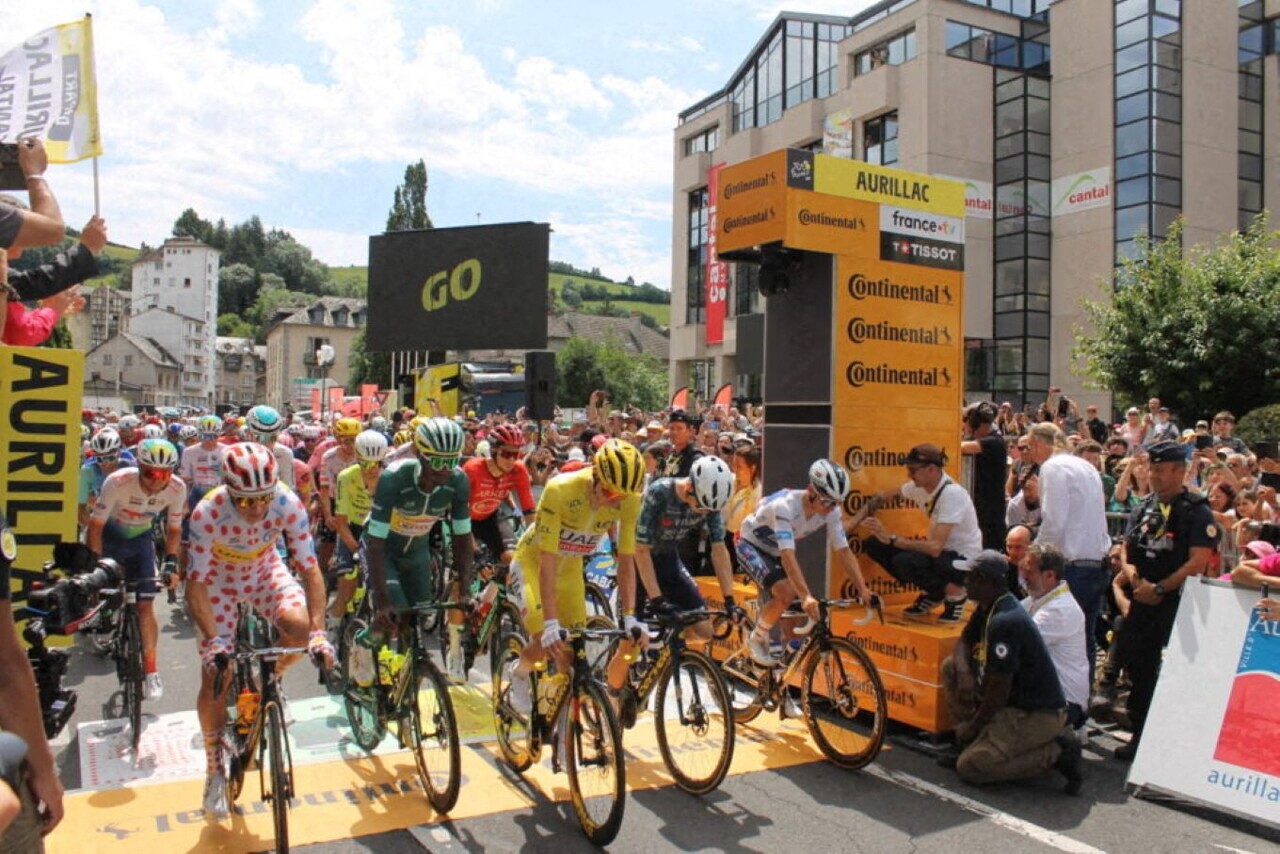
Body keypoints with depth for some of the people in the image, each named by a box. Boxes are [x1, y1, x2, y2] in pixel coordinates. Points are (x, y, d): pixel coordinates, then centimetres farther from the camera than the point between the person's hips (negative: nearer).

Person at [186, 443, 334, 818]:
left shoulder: (288, 504, -32)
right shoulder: (208, 513, -35)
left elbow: (310, 570, -29)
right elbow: (195, 586, -30)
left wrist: (318, 632, -38)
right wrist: (213, 641, -41)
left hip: (265, 570, 1)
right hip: (220, 580, -1)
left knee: (300, 626, -29)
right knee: (215, 679, -3)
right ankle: (215, 766, 20)